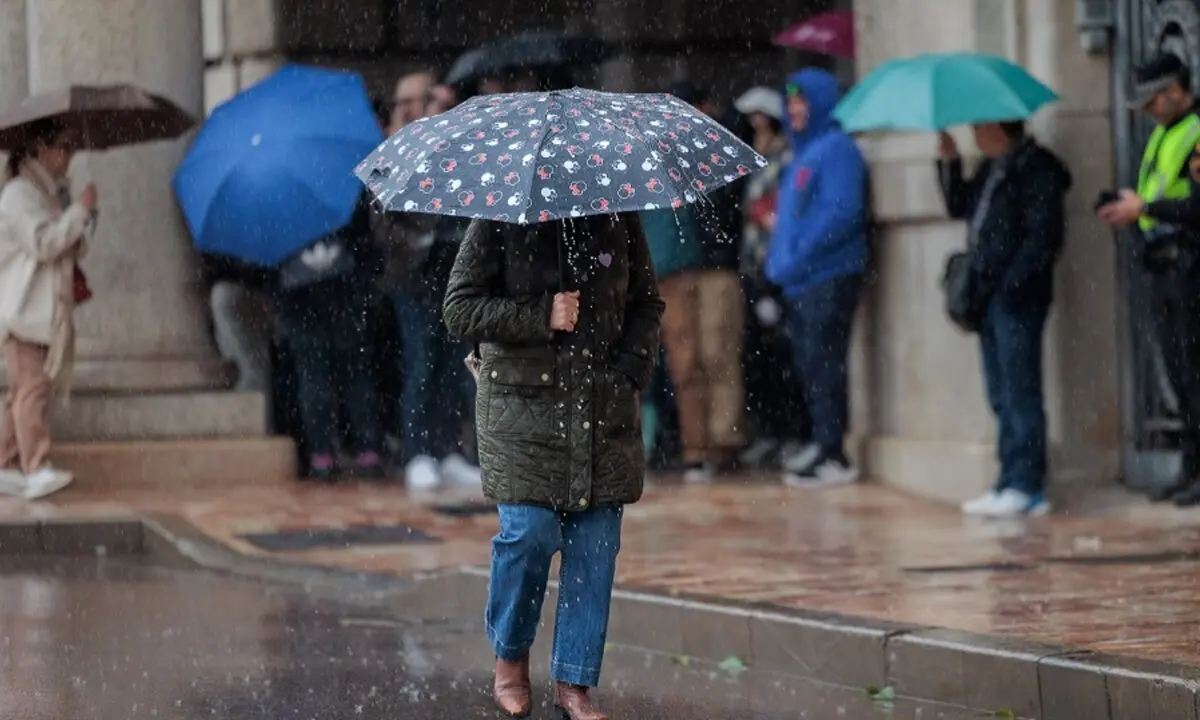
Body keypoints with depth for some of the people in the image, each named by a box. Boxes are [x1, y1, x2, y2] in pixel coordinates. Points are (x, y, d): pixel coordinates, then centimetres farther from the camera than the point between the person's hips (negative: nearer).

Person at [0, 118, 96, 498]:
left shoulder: (52, 192, 21)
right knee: (33, 385, -16)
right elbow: (42, 242, -20)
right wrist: (80, 210, -17)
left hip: (48, 307, 10)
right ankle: (36, 470, -22)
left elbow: (64, 247, 28)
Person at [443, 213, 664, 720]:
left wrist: (631, 369, -2)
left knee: (595, 542, -1)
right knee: (529, 531, -11)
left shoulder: (617, 221, 5)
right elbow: (459, 311, -6)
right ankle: (510, 655, 15)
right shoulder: (499, 223, -4)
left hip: (604, 409, 3)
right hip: (522, 405, -3)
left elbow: (647, 304, 14)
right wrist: (540, 317, -16)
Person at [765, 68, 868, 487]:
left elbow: (840, 213, -19)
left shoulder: (836, 150, -9)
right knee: (808, 363, 13)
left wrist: (795, 259, -19)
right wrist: (778, 260, 12)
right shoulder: (802, 151, 19)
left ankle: (834, 457, -8)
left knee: (823, 364, -10)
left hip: (830, 276, -9)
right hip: (800, 280, 9)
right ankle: (823, 445, 22)